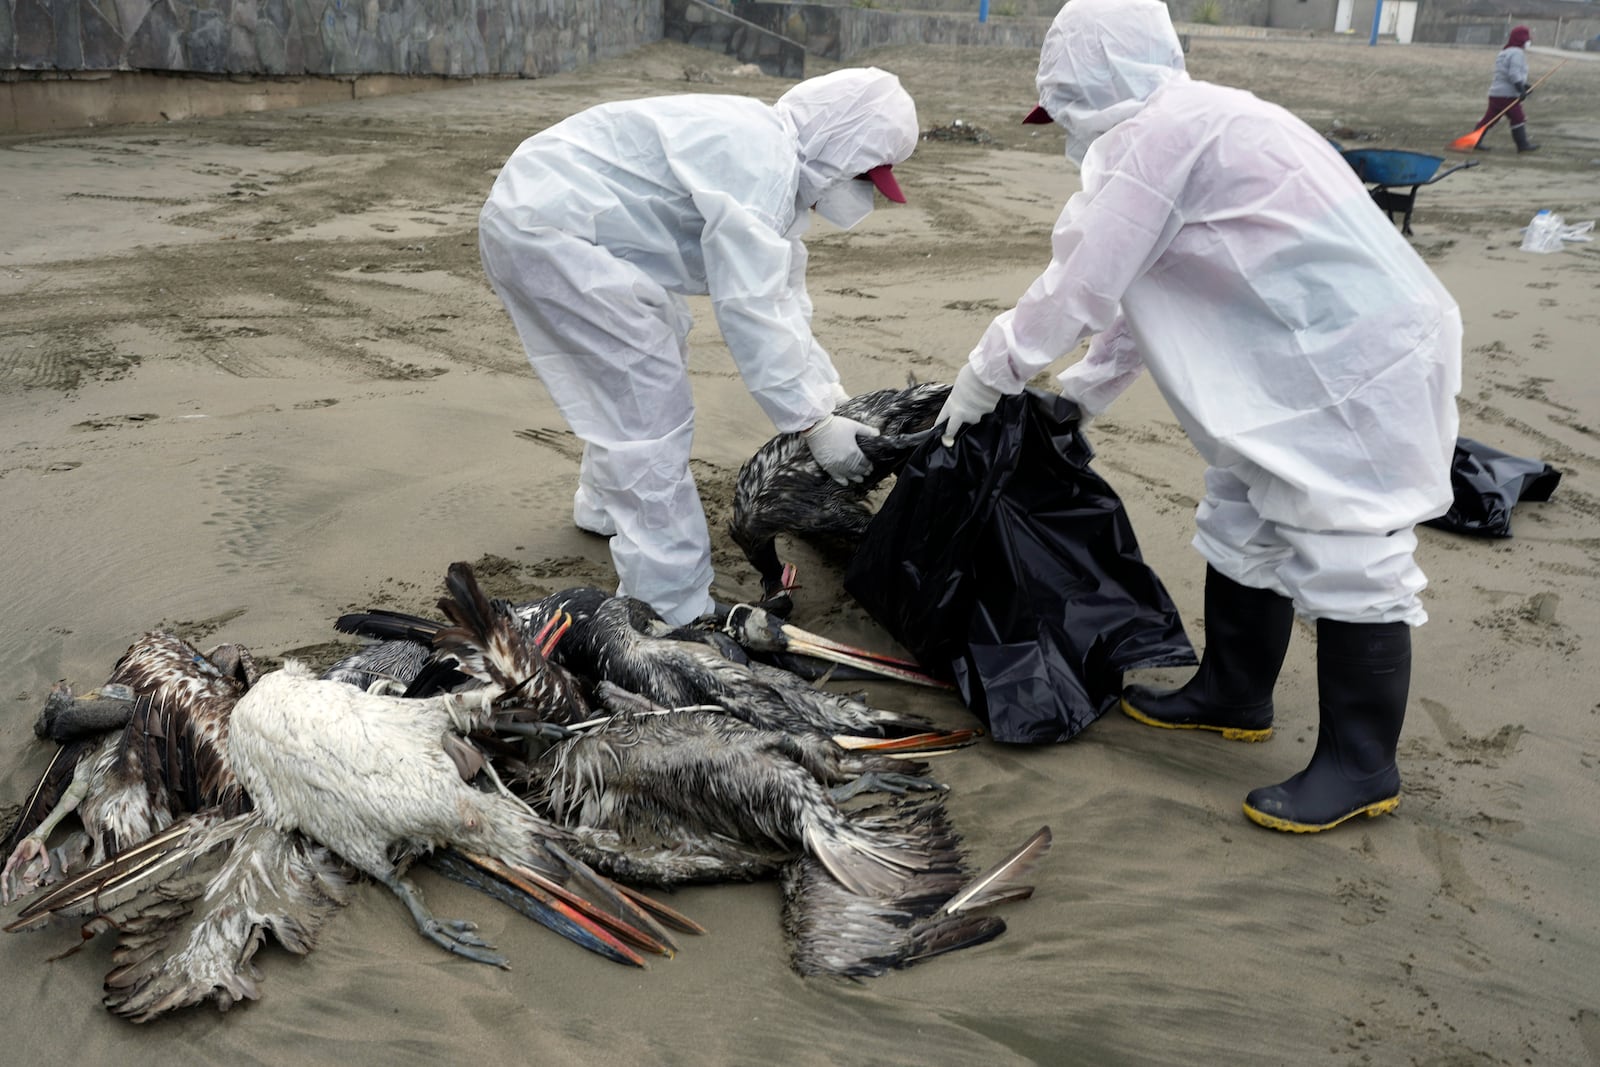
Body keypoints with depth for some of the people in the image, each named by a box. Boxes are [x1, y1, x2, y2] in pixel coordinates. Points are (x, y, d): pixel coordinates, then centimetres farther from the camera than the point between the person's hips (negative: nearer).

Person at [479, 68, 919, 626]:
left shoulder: (778, 160, 12)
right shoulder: (759, 164, -21)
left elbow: (782, 296, 16)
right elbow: (750, 310, -25)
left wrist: (831, 393, 10)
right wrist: (815, 423, -19)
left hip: (540, 215, 11)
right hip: (548, 229, -11)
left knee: (636, 370, 27)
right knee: (653, 409, -11)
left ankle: (606, 504, 47)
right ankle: (675, 615, -6)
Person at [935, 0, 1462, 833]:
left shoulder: (1156, 135, -16)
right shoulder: (1189, 126, 16)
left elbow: (1077, 288, -15)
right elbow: (1139, 286, 22)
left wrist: (984, 377, -3)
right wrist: (1078, 392, 25)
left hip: (1354, 367, -11)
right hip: (1306, 361, 11)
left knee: (1346, 560, -4)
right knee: (1242, 530, 18)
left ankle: (1360, 767, 6)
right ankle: (1232, 694, 33)